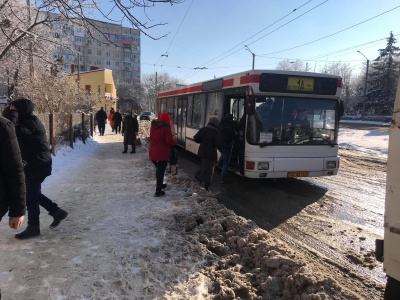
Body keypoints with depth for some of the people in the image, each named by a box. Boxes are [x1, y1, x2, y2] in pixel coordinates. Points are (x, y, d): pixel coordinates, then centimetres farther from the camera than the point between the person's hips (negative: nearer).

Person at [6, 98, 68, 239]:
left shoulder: (31, 123, -17)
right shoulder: (28, 121, 15)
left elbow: (17, 132, -34)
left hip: (37, 165, -10)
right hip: (35, 164, 10)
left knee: (30, 196, 0)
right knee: (33, 193, 19)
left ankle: (33, 227, 13)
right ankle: (57, 211, 26)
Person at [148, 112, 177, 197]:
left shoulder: (153, 126, 9)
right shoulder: (166, 127, -14)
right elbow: (169, 141, -18)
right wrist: (174, 139, 1)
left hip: (152, 152, 7)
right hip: (162, 153, -7)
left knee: (158, 169, 25)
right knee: (161, 171, 2)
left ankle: (159, 185, 41)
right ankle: (158, 191, 5)